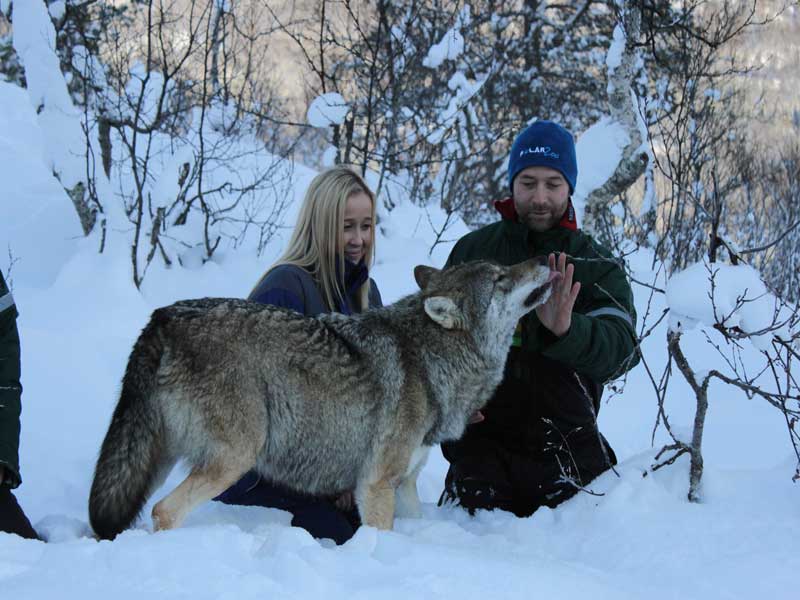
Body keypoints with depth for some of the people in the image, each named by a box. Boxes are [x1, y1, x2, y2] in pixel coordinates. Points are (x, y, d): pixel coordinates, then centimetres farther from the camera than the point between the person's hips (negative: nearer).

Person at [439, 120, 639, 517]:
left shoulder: (599, 268, 2)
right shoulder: (472, 249, 8)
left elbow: (621, 348, -15)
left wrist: (566, 329, -36)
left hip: (563, 444, -1)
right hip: (481, 436, 1)